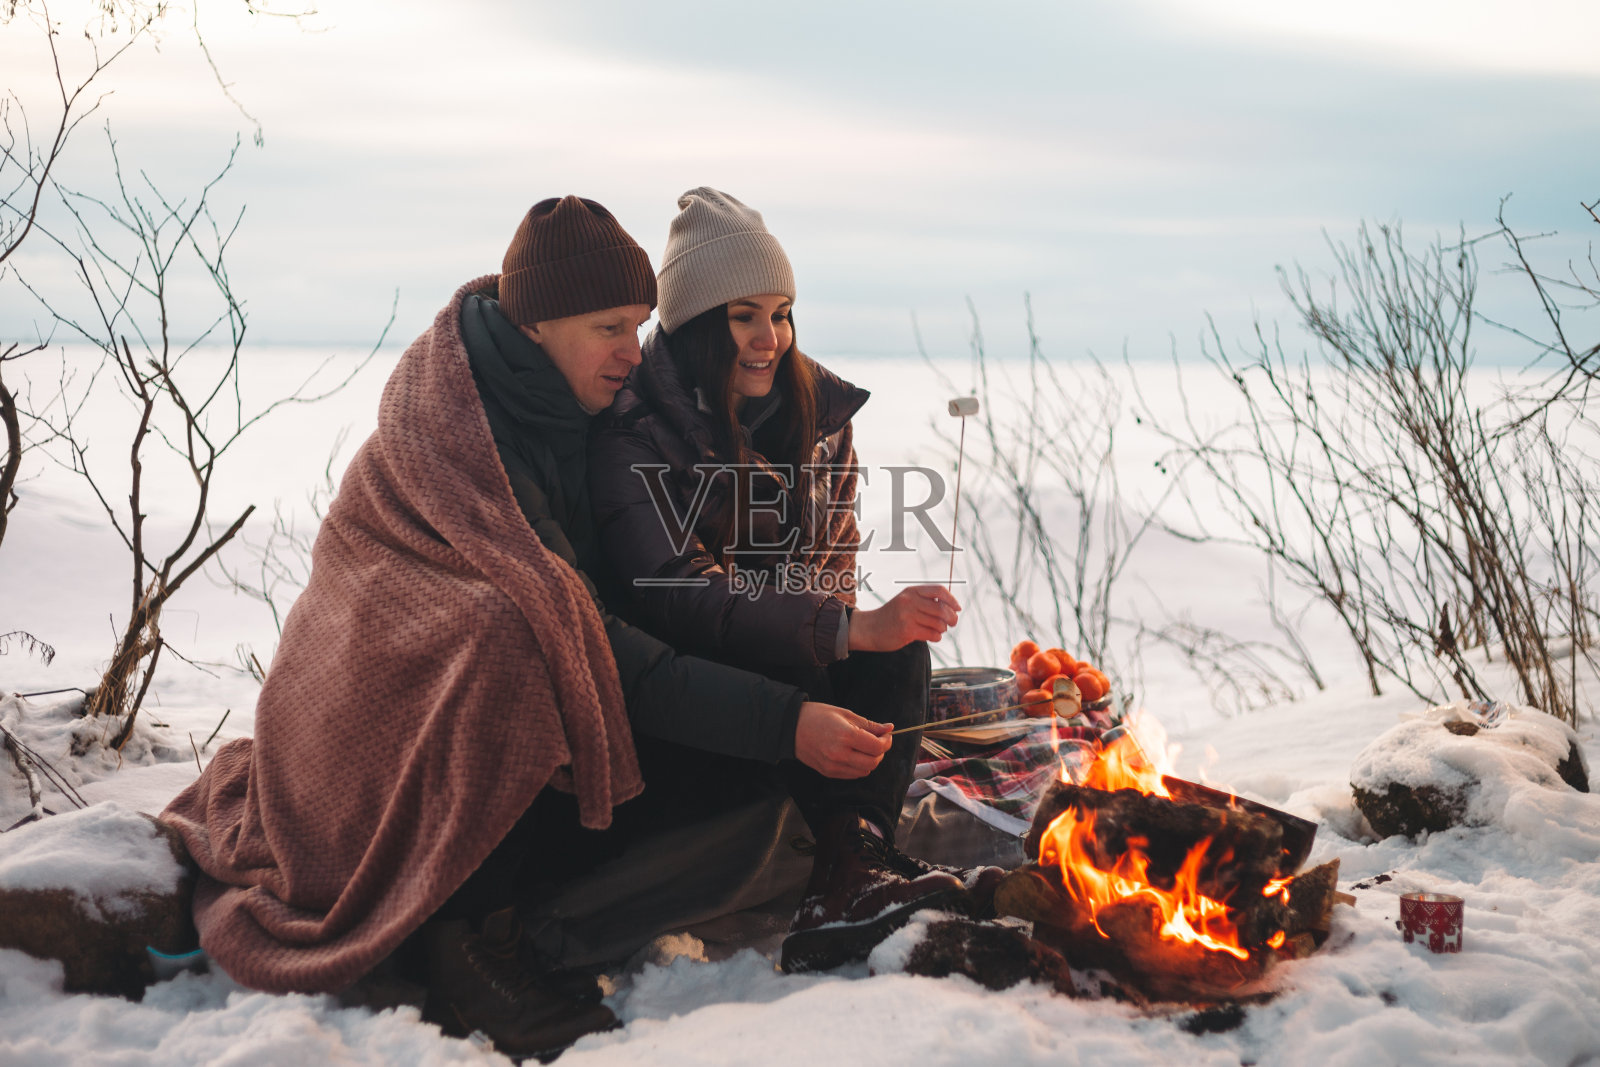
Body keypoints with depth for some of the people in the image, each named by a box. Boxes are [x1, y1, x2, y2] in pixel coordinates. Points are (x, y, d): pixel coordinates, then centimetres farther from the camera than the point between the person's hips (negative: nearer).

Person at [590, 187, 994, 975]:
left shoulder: (816, 414, 0)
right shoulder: (635, 435, -19)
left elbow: (831, 565, 0)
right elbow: (678, 595, -30)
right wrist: (853, 627, -38)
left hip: (787, 668, 6)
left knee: (898, 648, -23)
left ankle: (846, 876, -32)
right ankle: (857, 858, -31)